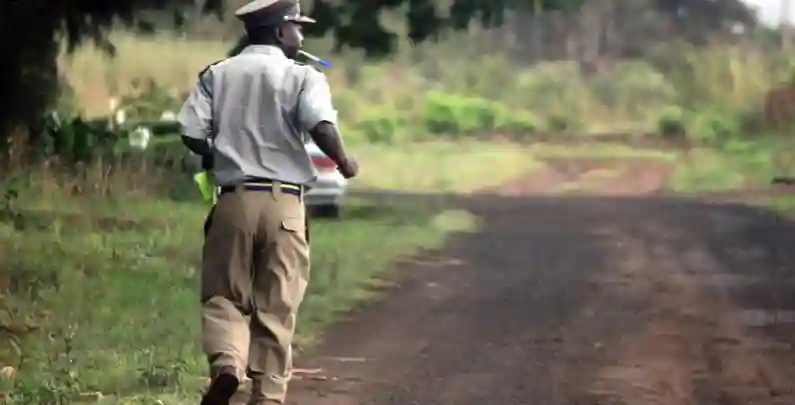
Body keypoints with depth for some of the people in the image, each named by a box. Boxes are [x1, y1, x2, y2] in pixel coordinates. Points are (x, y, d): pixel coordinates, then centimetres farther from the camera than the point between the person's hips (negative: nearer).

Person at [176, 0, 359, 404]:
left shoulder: (217, 74, 7)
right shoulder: (302, 76, -2)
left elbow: (191, 133, -1)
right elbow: (321, 126, -19)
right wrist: (343, 162, -1)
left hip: (234, 200, 2)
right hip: (284, 202, -2)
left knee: (224, 296, 9)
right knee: (276, 306, 7)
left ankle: (226, 364, -18)